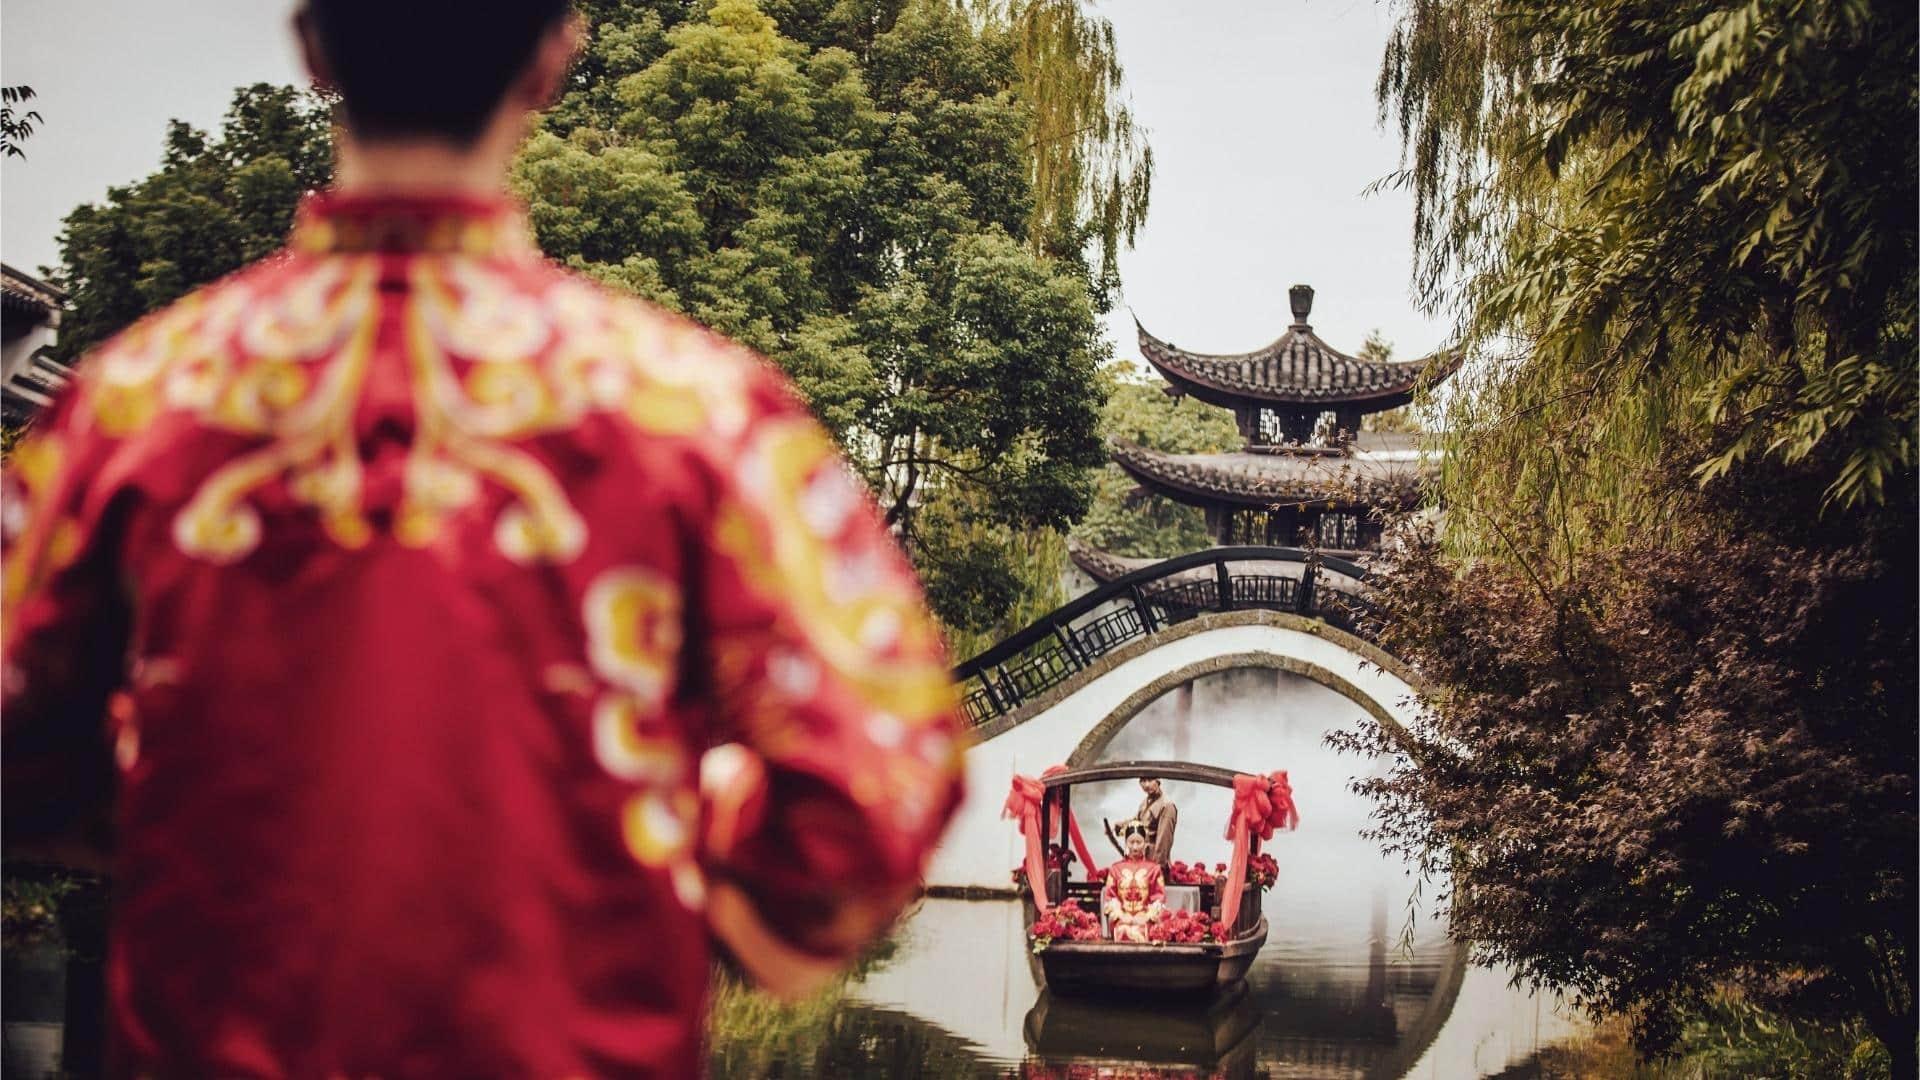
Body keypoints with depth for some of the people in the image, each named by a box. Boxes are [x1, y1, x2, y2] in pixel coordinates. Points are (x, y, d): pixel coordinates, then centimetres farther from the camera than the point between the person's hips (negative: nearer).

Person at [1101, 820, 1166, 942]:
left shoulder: (1153, 868, 13)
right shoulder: (1116, 868, 17)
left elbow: (1159, 897, 6)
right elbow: (1110, 896, 10)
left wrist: (1148, 916, -9)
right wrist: (1120, 915, -7)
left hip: (1146, 919, -1)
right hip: (1122, 919, 1)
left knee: (1142, 932, -35)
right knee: (1124, 931, -33)